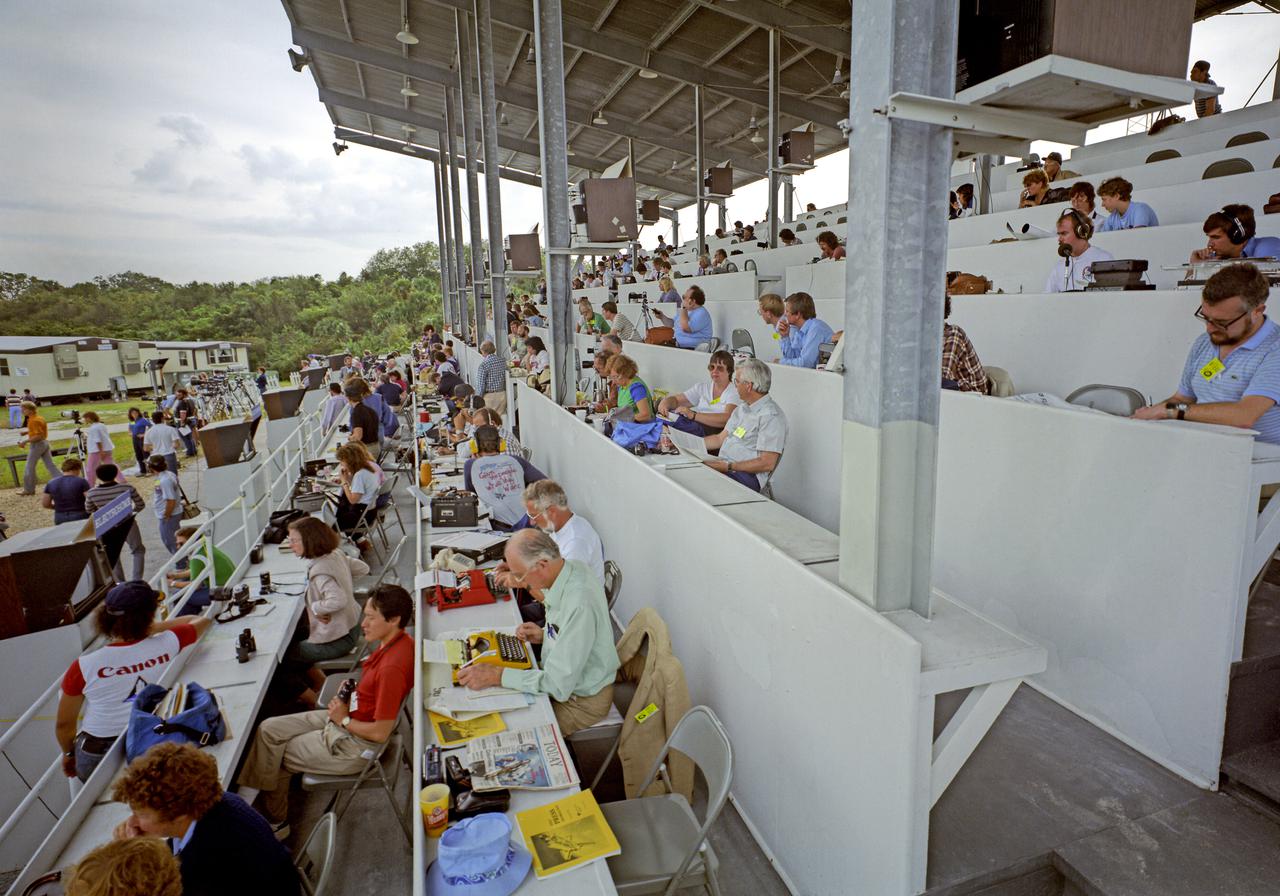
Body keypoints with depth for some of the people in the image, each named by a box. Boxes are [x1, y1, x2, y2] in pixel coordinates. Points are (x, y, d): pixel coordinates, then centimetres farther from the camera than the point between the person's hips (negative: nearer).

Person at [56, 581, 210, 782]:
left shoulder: (84, 666, -17)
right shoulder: (167, 645, -16)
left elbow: (64, 725, -3)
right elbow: (203, 620, 5)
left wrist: (69, 753, 17)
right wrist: (155, 627, 11)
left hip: (96, 760, -2)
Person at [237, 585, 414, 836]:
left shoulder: (393, 667, -35)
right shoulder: (394, 642, -6)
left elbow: (380, 733, -27)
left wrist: (344, 720, -13)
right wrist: (352, 689, -1)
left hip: (354, 745, -9)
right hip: (347, 717, 9)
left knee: (274, 758, 10)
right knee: (269, 729, 9)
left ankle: (275, 822, 33)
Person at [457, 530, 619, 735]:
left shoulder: (579, 604, -35)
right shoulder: (569, 568, -9)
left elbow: (559, 686, -30)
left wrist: (496, 675, -28)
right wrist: (544, 635, -5)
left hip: (582, 701, -8)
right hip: (566, 679, 8)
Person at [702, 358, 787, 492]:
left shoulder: (771, 416, -12)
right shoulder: (741, 409, 19)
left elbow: (767, 464, -17)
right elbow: (720, 439, 23)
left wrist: (728, 466, -19)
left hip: (746, 475, -9)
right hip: (723, 465, 9)